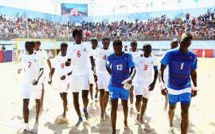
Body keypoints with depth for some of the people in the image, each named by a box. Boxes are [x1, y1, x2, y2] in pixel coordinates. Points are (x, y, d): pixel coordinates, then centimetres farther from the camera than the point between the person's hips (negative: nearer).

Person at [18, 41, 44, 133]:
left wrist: (37, 79, -30)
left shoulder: (37, 57, -9)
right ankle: (26, 127, -2)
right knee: (25, 104, -6)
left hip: (36, 82, -3)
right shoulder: (24, 57, 5)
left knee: (37, 101, 15)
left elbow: (41, 69, -17)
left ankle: (37, 118, 40)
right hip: (26, 83, 3)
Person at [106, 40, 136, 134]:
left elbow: (133, 68, -18)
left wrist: (130, 78, -36)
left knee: (125, 104, 19)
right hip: (114, 85, 0)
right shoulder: (110, 58, -4)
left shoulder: (128, 57, -10)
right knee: (114, 107, -5)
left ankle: (125, 121, 46)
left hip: (125, 85, 1)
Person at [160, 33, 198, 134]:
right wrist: (162, 84, -25)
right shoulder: (170, 54, -14)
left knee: (185, 113, -9)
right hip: (172, 87, 0)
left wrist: (195, 86, -1)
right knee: (172, 108, 19)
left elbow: (193, 72, 9)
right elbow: (161, 69, -13)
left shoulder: (193, 57, -5)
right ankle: (171, 125, 48)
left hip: (185, 88, 1)